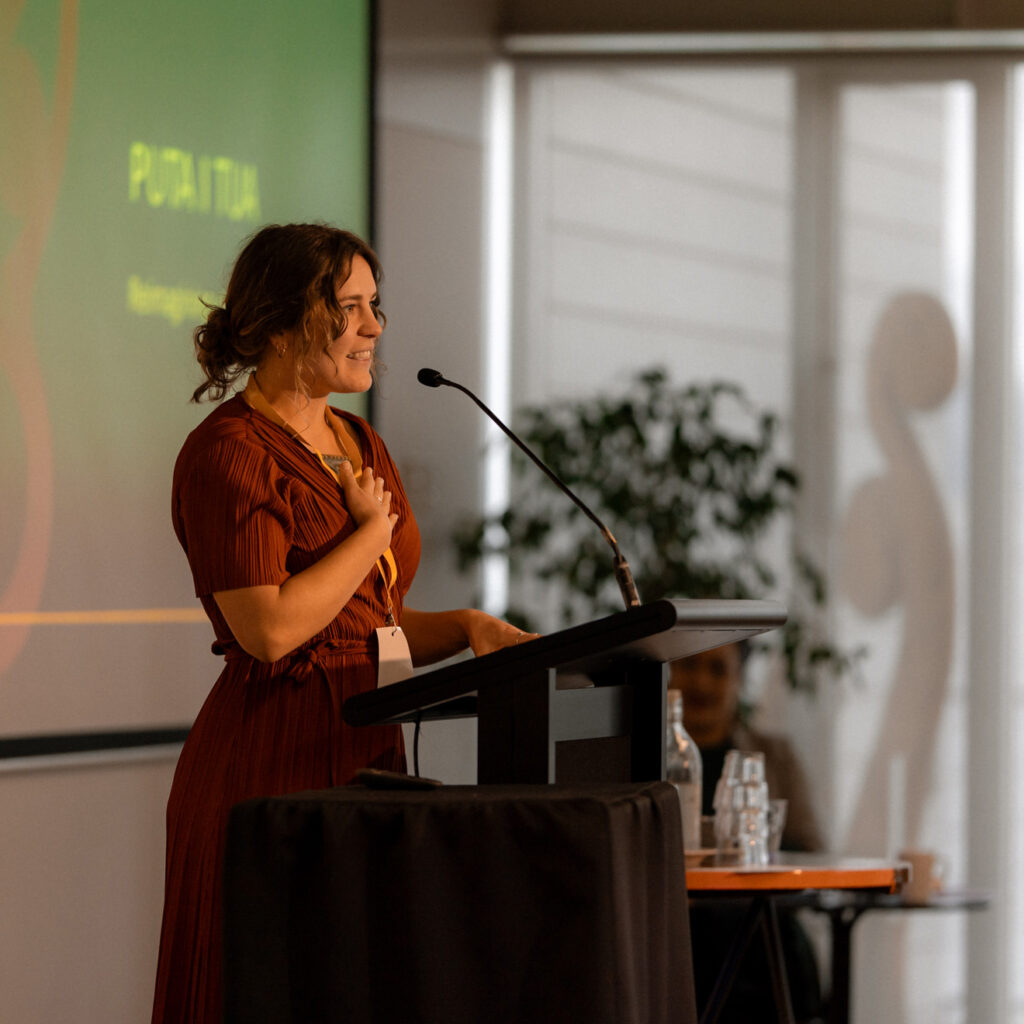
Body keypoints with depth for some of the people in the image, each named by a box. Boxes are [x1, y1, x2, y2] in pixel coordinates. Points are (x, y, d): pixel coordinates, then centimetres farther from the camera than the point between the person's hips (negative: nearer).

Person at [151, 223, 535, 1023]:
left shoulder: (360, 446, 17)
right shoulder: (228, 453, -10)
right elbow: (270, 627, -20)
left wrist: (465, 628, 4)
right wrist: (373, 531, -9)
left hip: (366, 752, 8)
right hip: (272, 763, -8)